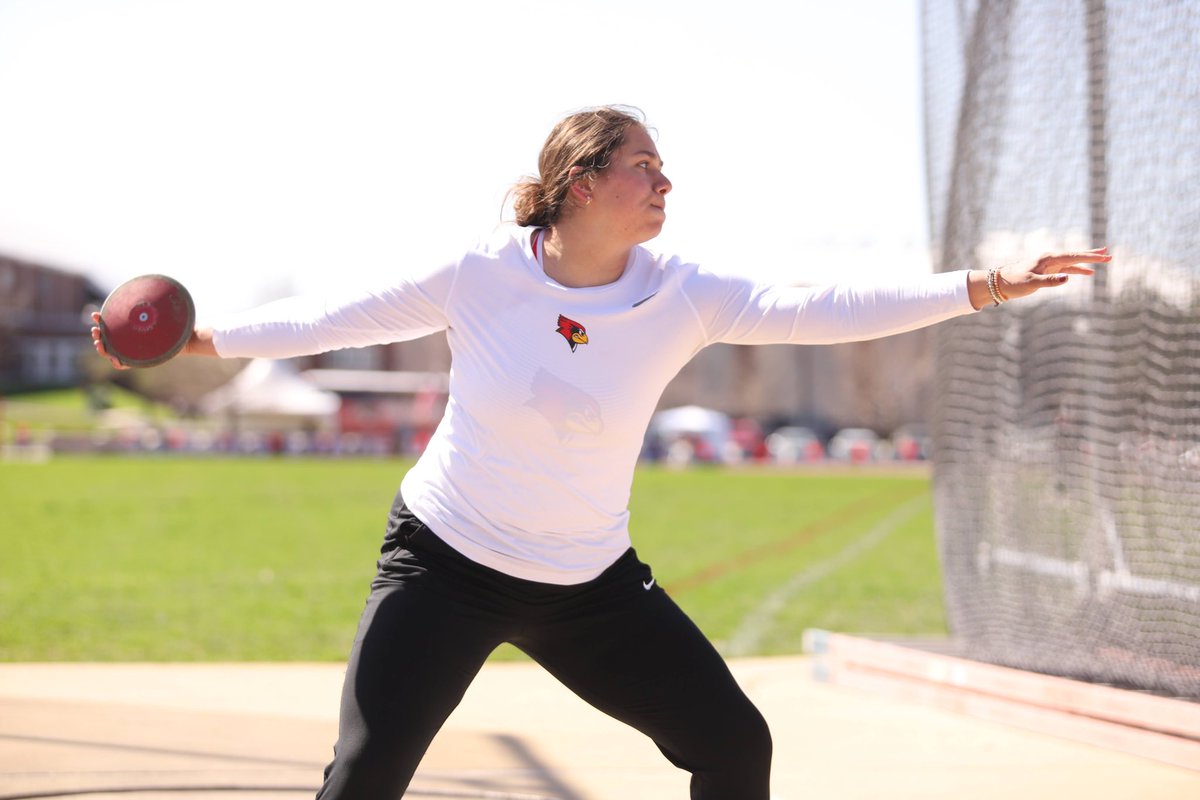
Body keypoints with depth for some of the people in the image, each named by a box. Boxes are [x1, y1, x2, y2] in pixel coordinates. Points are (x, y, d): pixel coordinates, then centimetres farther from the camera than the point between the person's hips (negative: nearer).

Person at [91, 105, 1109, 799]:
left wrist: (983, 286, -26)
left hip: (593, 581, 3)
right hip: (446, 562, -3)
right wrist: (197, 340, -6)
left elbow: (817, 309, -18)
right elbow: (333, 318, -4)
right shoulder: (478, 278, -14)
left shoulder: (681, 299, -10)